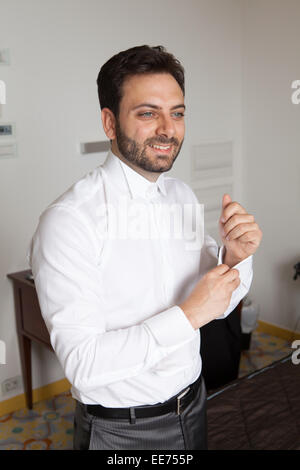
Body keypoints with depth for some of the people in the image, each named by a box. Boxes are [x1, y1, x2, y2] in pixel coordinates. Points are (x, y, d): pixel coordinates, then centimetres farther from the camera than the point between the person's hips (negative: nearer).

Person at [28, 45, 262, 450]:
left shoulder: (183, 196, -2)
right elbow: (83, 364, -27)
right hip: (120, 431, -6)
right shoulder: (68, 220, -24)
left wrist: (236, 258, -16)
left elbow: (218, 303, 3)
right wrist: (190, 315, -26)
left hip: (192, 405, 6)